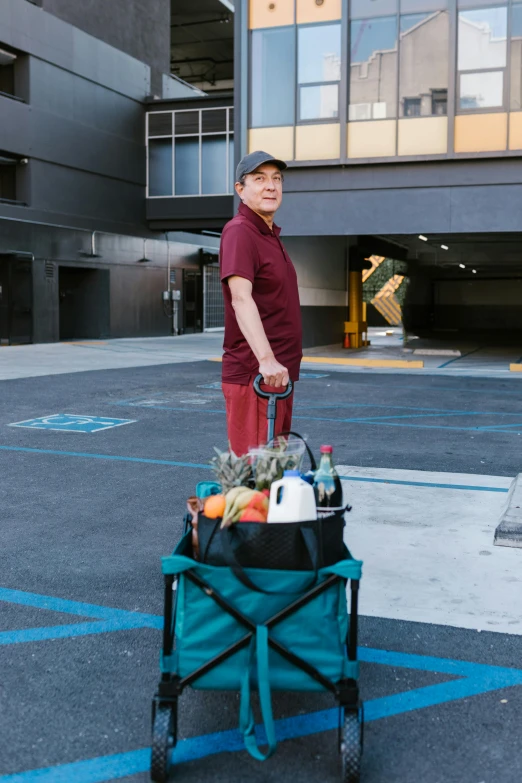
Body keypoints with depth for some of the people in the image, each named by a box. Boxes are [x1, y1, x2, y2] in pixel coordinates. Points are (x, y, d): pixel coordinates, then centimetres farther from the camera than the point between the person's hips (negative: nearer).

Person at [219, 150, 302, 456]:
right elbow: (241, 299, -26)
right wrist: (266, 359, -36)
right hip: (254, 374, -10)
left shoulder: (271, 234, 18)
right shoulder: (239, 231, -13)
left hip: (279, 371, 10)